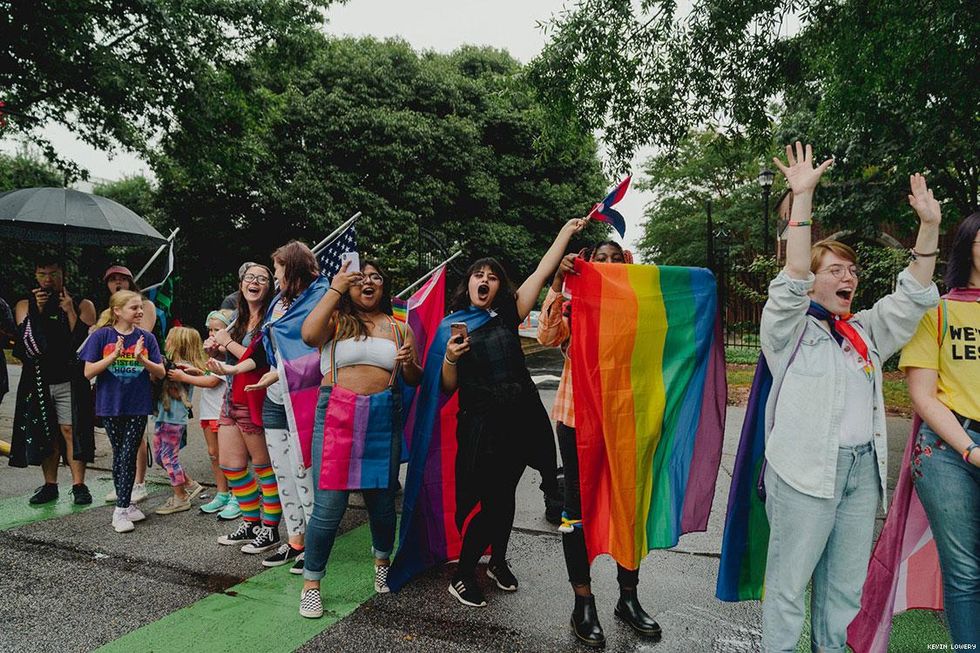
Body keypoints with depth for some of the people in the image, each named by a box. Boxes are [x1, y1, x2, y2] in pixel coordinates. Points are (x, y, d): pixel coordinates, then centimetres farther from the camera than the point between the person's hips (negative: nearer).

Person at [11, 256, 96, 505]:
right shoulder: (24, 305, 11)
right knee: (45, 434, 7)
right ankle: (50, 485, 16)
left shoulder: (82, 305, 4)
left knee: (70, 430, -5)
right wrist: (38, 310, -8)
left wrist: (70, 312, -10)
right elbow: (24, 340, -1)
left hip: (70, 380, -3)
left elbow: (86, 342, -5)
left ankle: (79, 485, 0)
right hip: (37, 380, 3)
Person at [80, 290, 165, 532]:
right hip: (111, 405, 0)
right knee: (119, 454, 10)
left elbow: (161, 372, -1)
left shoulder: (146, 338, 1)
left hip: (138, 406, 0)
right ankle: (125, 503, 22)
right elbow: (89, 372, -7)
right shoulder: (101, 336, -3)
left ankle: (122, 508, 5)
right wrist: (114, 355, -20)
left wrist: (141, 359, -19)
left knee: (128, 455, -1)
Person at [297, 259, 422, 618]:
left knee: (382, 499, 12)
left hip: (383, 419, 3)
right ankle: (311, 585, 15)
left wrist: (410, 363, -8)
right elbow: (309, 335, -18)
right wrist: (335, 288, -14)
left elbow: (413, 380, 15)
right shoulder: (336, 319, 5)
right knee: (329, 504, -4)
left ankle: (382, 562, 39)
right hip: (336, 416, -2)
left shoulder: (399, 327, 13)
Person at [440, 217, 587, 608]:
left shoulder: (508, 315, 6)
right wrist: (450, 356, -17)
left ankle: (498, 563, 37)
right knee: (486, 501, -3)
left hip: (519, 419, 3)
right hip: (479, 424, -3)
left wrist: (568, 229, 1)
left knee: (505, 496, 16)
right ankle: (461, 577, 16)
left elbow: (543, 272, 2)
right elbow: (448, 386, 2)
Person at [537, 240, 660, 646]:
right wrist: (558, 281, -20)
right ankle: (583, 605, 19)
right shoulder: (572, 306, 3)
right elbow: (547, 336, -16)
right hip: (577, 417, -3)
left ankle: (628, 598, 29)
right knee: (579, 505, 5)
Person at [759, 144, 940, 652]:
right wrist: (802, 198, -22)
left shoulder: (865, 332, 17)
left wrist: (929, 226, 3)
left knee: (846, 586, 14)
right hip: (804, 468, -6)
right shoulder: (789, 328, -1)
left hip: (863, 467, 6)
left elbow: (913, 296, 11)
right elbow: (792, 280, -16)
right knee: (788, 582, 0)